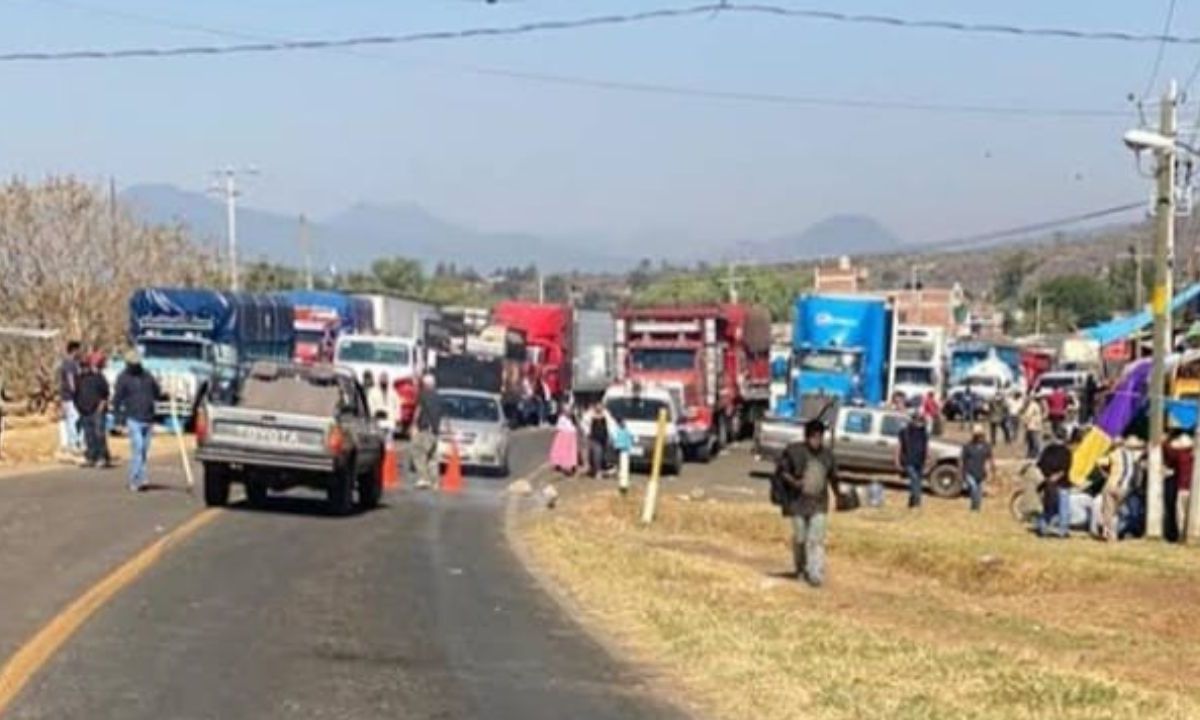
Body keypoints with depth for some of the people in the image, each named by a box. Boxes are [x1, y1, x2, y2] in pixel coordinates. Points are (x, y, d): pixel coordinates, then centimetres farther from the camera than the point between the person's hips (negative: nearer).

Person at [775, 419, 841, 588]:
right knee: (800, 538, 7)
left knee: (816, 540, -7)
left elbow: (833, 476, 20)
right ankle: (801, 569, 28)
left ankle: (816, 575, -10)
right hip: (798, 502, -2)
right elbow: (782, 471, -4)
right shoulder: (793, 451, -4)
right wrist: (793, 481, -19)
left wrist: (838, 491, 15)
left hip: (819, 504, 2)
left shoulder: (827, 455, 8)